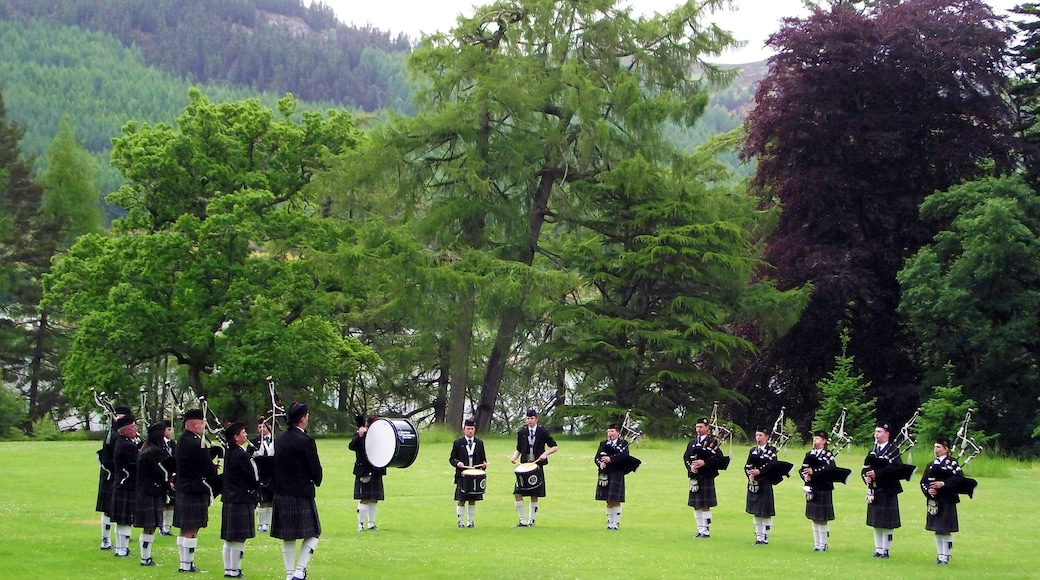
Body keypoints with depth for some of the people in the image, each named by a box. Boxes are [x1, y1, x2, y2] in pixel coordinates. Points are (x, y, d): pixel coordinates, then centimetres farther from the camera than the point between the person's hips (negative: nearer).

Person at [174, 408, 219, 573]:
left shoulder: (183, 441, 12)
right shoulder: (196, 444, -19)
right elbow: (209, 469, -17)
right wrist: (215, 470, 4)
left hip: (183, 490, 10)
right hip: (196, 491, -10)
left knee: (185, 529, 14)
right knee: (192, 530, -5)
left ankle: (184, 563, 20)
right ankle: (187, 565, -2)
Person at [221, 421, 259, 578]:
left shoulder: (229, 453, 9)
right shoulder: (242, 455, -18)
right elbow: (252, 479, -14)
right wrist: (256, 488, 6)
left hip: (229, 499, 9)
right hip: (242, 500, -9)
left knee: (229, 539, 13)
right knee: (239, 539, -3)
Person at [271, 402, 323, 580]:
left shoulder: (279, 439, 4)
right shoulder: (306, 441, -16)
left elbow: (276, 464, 12)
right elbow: (316, 470, -11)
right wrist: (316, 482, 10)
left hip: (281, 494, 6)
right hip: (302, 496, -6)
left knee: (288, 538, 13)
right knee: (312, 535, 5)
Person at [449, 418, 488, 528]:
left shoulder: (479, 443, 13)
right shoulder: (458, 443, 5)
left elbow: (483, 459, 15)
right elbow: (451, 458, 5)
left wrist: (484, 464, -7)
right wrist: (457, 463, -15)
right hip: (462, 476, -2)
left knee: (473, 500, 4)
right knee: (461, 500, -4)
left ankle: (470, 522, 12)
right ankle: (461, 522, 4)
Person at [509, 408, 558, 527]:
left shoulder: (543, 432, -1)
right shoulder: (521, 432, 7)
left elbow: (554, 447, 2)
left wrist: (545, 453, -14)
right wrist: (514, 457, -4)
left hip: (537, 467, -2)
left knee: (534, 495, 2)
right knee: (517, 493, -7)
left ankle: (531, 520, 11)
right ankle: (522, 521, 0)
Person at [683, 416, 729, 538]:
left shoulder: (713, 441, -3)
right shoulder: (692, 442, 15)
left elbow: (719, 457, -13)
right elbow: (686, 456, 10)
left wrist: (704, 462, -22)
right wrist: (690, 466, -9)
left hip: (706, 477, -6)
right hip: (694, 477, 6)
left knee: (705, 505, -5)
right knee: (696, 505, 9)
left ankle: (706, 531, -1)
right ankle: (700, 529, 16)